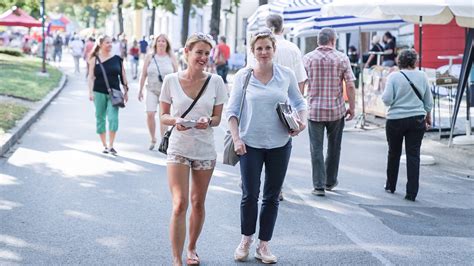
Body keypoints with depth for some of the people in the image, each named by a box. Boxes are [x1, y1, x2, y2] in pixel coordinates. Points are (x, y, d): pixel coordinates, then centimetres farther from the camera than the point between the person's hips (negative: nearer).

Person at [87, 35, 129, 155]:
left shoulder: (117, 59, 6)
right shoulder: (95, 59, 2)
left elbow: (123, 75, 11)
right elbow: (91, 76, 0)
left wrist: (126, 91, 10)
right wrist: (90, 92, -8)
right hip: (99, 92, 0)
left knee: (113, 118, -11)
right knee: (100, 118, 6)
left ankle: (111, 146, -7)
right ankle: (104, 145, 17)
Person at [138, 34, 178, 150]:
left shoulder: (171, 58, 4)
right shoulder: (150, 57, 6)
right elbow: (144, 75, 8)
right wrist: (140, 90, 6)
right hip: (152, 90, 1)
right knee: (150, 114, -11)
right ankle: (153, 139, 9)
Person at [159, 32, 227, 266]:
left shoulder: (215, 82, -3)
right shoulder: (171, 80, -6)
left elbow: (217, 118, 2)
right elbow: (163, 116, 1)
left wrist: (208, 121, -20)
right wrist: (175, 121, -20)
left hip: (205, 148, 2)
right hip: (179, 148, -2)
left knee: (198, 203, 14)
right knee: (180, 204, -12)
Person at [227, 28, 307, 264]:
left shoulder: (286, 75, 1)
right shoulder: (243, 76, -2)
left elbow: (298, 101, 13)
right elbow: (232, 110, 0)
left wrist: (302, 120, -6)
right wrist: (236, 138, -10)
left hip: (279, 144, 2)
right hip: (251, 144, -1)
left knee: (272, 197, 8)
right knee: (250, 195, 1)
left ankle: (264, 245, 21)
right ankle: (246, 239, 23)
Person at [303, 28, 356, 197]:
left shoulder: (308, 58, -1)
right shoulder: (342, 58, -3)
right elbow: (350, 86, -4)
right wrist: (352, 107, 5)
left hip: (314, 110, 0)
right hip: (337, 110, 0)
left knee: (316, 148, 4)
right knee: (334, 147, 17)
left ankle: (319, 186, 1)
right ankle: (330, 181, 26)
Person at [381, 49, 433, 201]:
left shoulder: (393, 77, -8)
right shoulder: (422, 76, 0)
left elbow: (387, 100, -12)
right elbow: (428, 101, 7)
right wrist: (428, 116, 22)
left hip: (396, 120, -1)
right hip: (417, 120, 1)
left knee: (394, 153, 15)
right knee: (413, 155, 2)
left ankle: (390, 186, 29)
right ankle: (411, 192, -1)